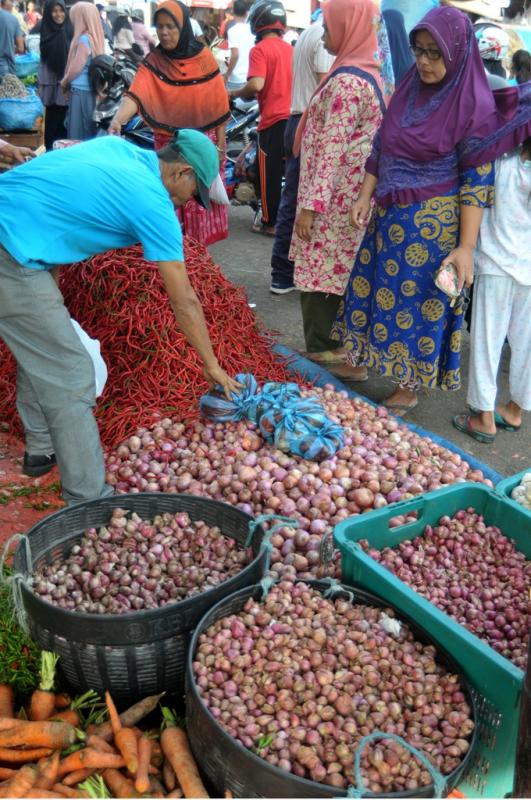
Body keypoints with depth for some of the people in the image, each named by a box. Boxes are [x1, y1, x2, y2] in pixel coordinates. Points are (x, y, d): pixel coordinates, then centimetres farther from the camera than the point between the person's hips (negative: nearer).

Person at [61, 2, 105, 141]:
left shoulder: (84, 39, -14)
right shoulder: (96, 37, 10)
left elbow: (76, 68, -14)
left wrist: (63, 83, 3)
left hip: (80, 92, -8)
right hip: (91, 91, 8)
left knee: (78, 135, -3)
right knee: (88, 134, 11)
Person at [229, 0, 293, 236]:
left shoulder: (260, 49, -8)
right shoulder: (291, 49, 12)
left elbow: (256, 85, -20)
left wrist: (235, 93, -4)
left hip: (274, 119, -6)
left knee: (270, 173, 3)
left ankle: (270, 223, 8)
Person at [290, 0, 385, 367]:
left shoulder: (345, 80, -18)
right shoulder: (369, 71, 12)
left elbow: (332, 148, -22)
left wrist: (311, 204, -21)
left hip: (334, 195, -10)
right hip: (352, 192, 10)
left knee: (321, 270, -1)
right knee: (338, 270, 16)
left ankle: (322, 349, 8)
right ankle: (334, 344, 26)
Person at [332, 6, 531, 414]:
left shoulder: (474, 105, -14)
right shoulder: (409, 89, 4)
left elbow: (477, 181, -15)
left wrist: (466, 247, -19)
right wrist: (366, 196, 3)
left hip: (434, 226, -6)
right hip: (389, 217, 6)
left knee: (417, 302, 5)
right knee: (373, 289, 16)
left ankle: (408, 388, 22)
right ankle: (361, 361, 36)